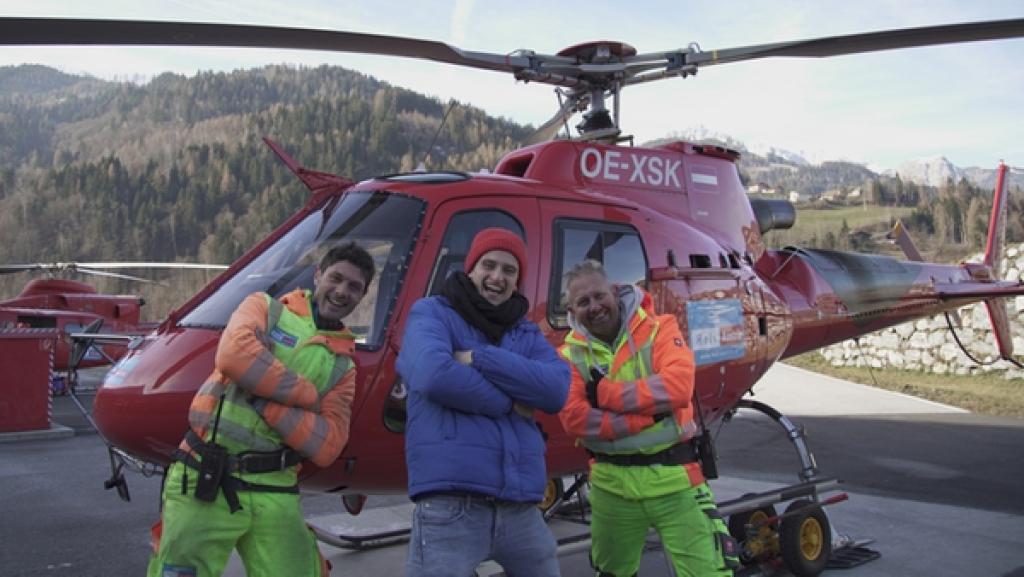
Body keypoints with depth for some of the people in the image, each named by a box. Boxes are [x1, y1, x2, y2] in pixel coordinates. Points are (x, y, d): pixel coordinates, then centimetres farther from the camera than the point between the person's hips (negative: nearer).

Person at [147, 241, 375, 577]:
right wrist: (304, 394, -10)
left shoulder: (343, 366, 11)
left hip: (274, 493, 3)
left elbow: (326, 446, -3)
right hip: (205, 481, -3)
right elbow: (233, 353, -18)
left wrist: (264, 397, -13)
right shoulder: (265, 308, 6)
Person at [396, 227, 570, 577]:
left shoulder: (527, 333, 17)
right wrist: (509, 403, -6)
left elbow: (557, 389, -2)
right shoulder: (432, 313, 3)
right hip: (450, 506, -5)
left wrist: (480, 359, -9)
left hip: (521, 507, 6)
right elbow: (433, 374, -18)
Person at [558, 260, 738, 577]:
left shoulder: (659, 328, -5)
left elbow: (678, 386, -21)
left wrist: (604, 393, -16)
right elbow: (574, 418, -14)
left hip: (673, 477, -2)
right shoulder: (570, 355, 0)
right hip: (612, 484, 2)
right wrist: (647, 416, -19)